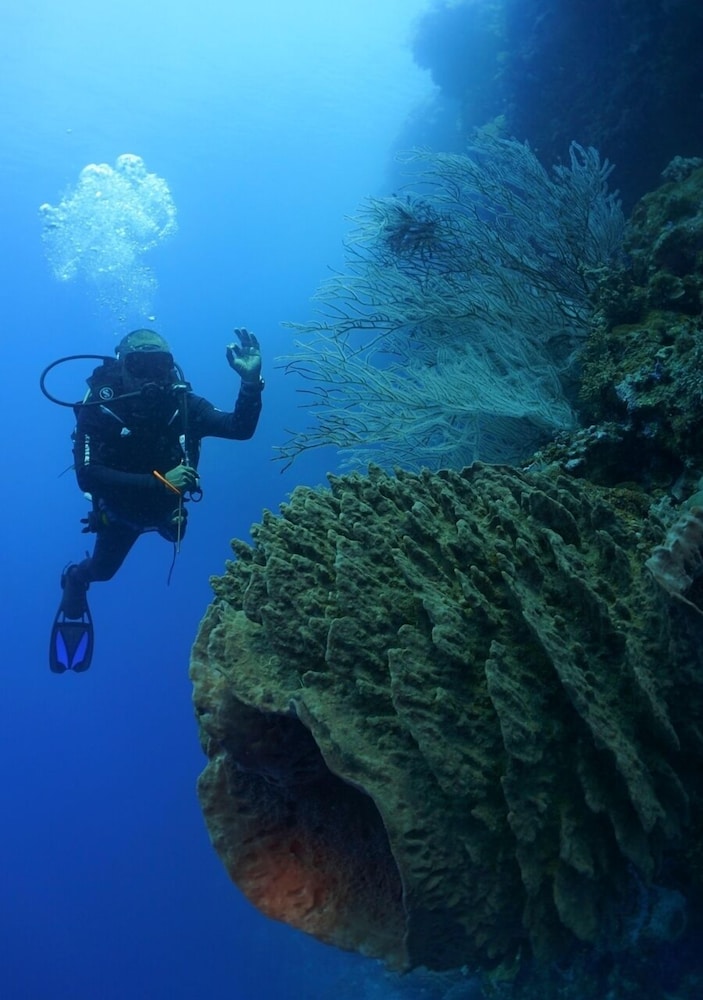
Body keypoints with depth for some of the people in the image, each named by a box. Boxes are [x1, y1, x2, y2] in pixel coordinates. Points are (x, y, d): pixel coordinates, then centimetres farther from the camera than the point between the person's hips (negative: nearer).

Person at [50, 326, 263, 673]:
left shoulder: (182, 403, -29)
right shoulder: (99, 407, -34)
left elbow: (240, 428, -33)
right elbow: (87, 476, -43)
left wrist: (251, 381, -49)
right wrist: (158, 481, -50)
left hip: (166, 507, 3)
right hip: (121, 510, -3)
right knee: (102, 570, 16)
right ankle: (75, 579, 51)